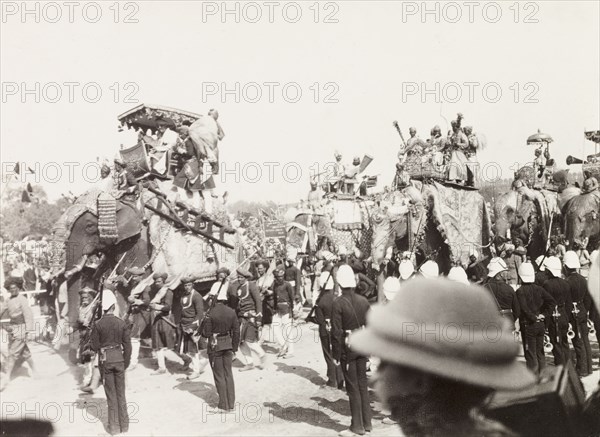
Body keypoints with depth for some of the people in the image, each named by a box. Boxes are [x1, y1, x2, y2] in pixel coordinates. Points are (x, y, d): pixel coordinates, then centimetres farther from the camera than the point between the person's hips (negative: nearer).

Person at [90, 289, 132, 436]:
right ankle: (124, 425, 17)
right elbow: (127, 346, -4)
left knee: (111, 394, 9)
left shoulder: (98, 325, -11)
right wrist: (126, 362, 8)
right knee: (121, 393, 13)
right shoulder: (122, 324, -7)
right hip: (119, 358, 1)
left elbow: (95, 346, -7)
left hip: (105, 360, -1)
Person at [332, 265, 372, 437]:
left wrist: (336, 355, -9)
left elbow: (336, 331, -16)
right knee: (363, 385, 16)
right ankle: (367, 422, 24)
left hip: (348, 349, -5)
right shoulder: (363, 301, 0)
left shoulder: (338, 303, -16)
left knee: (353, 388, 4)